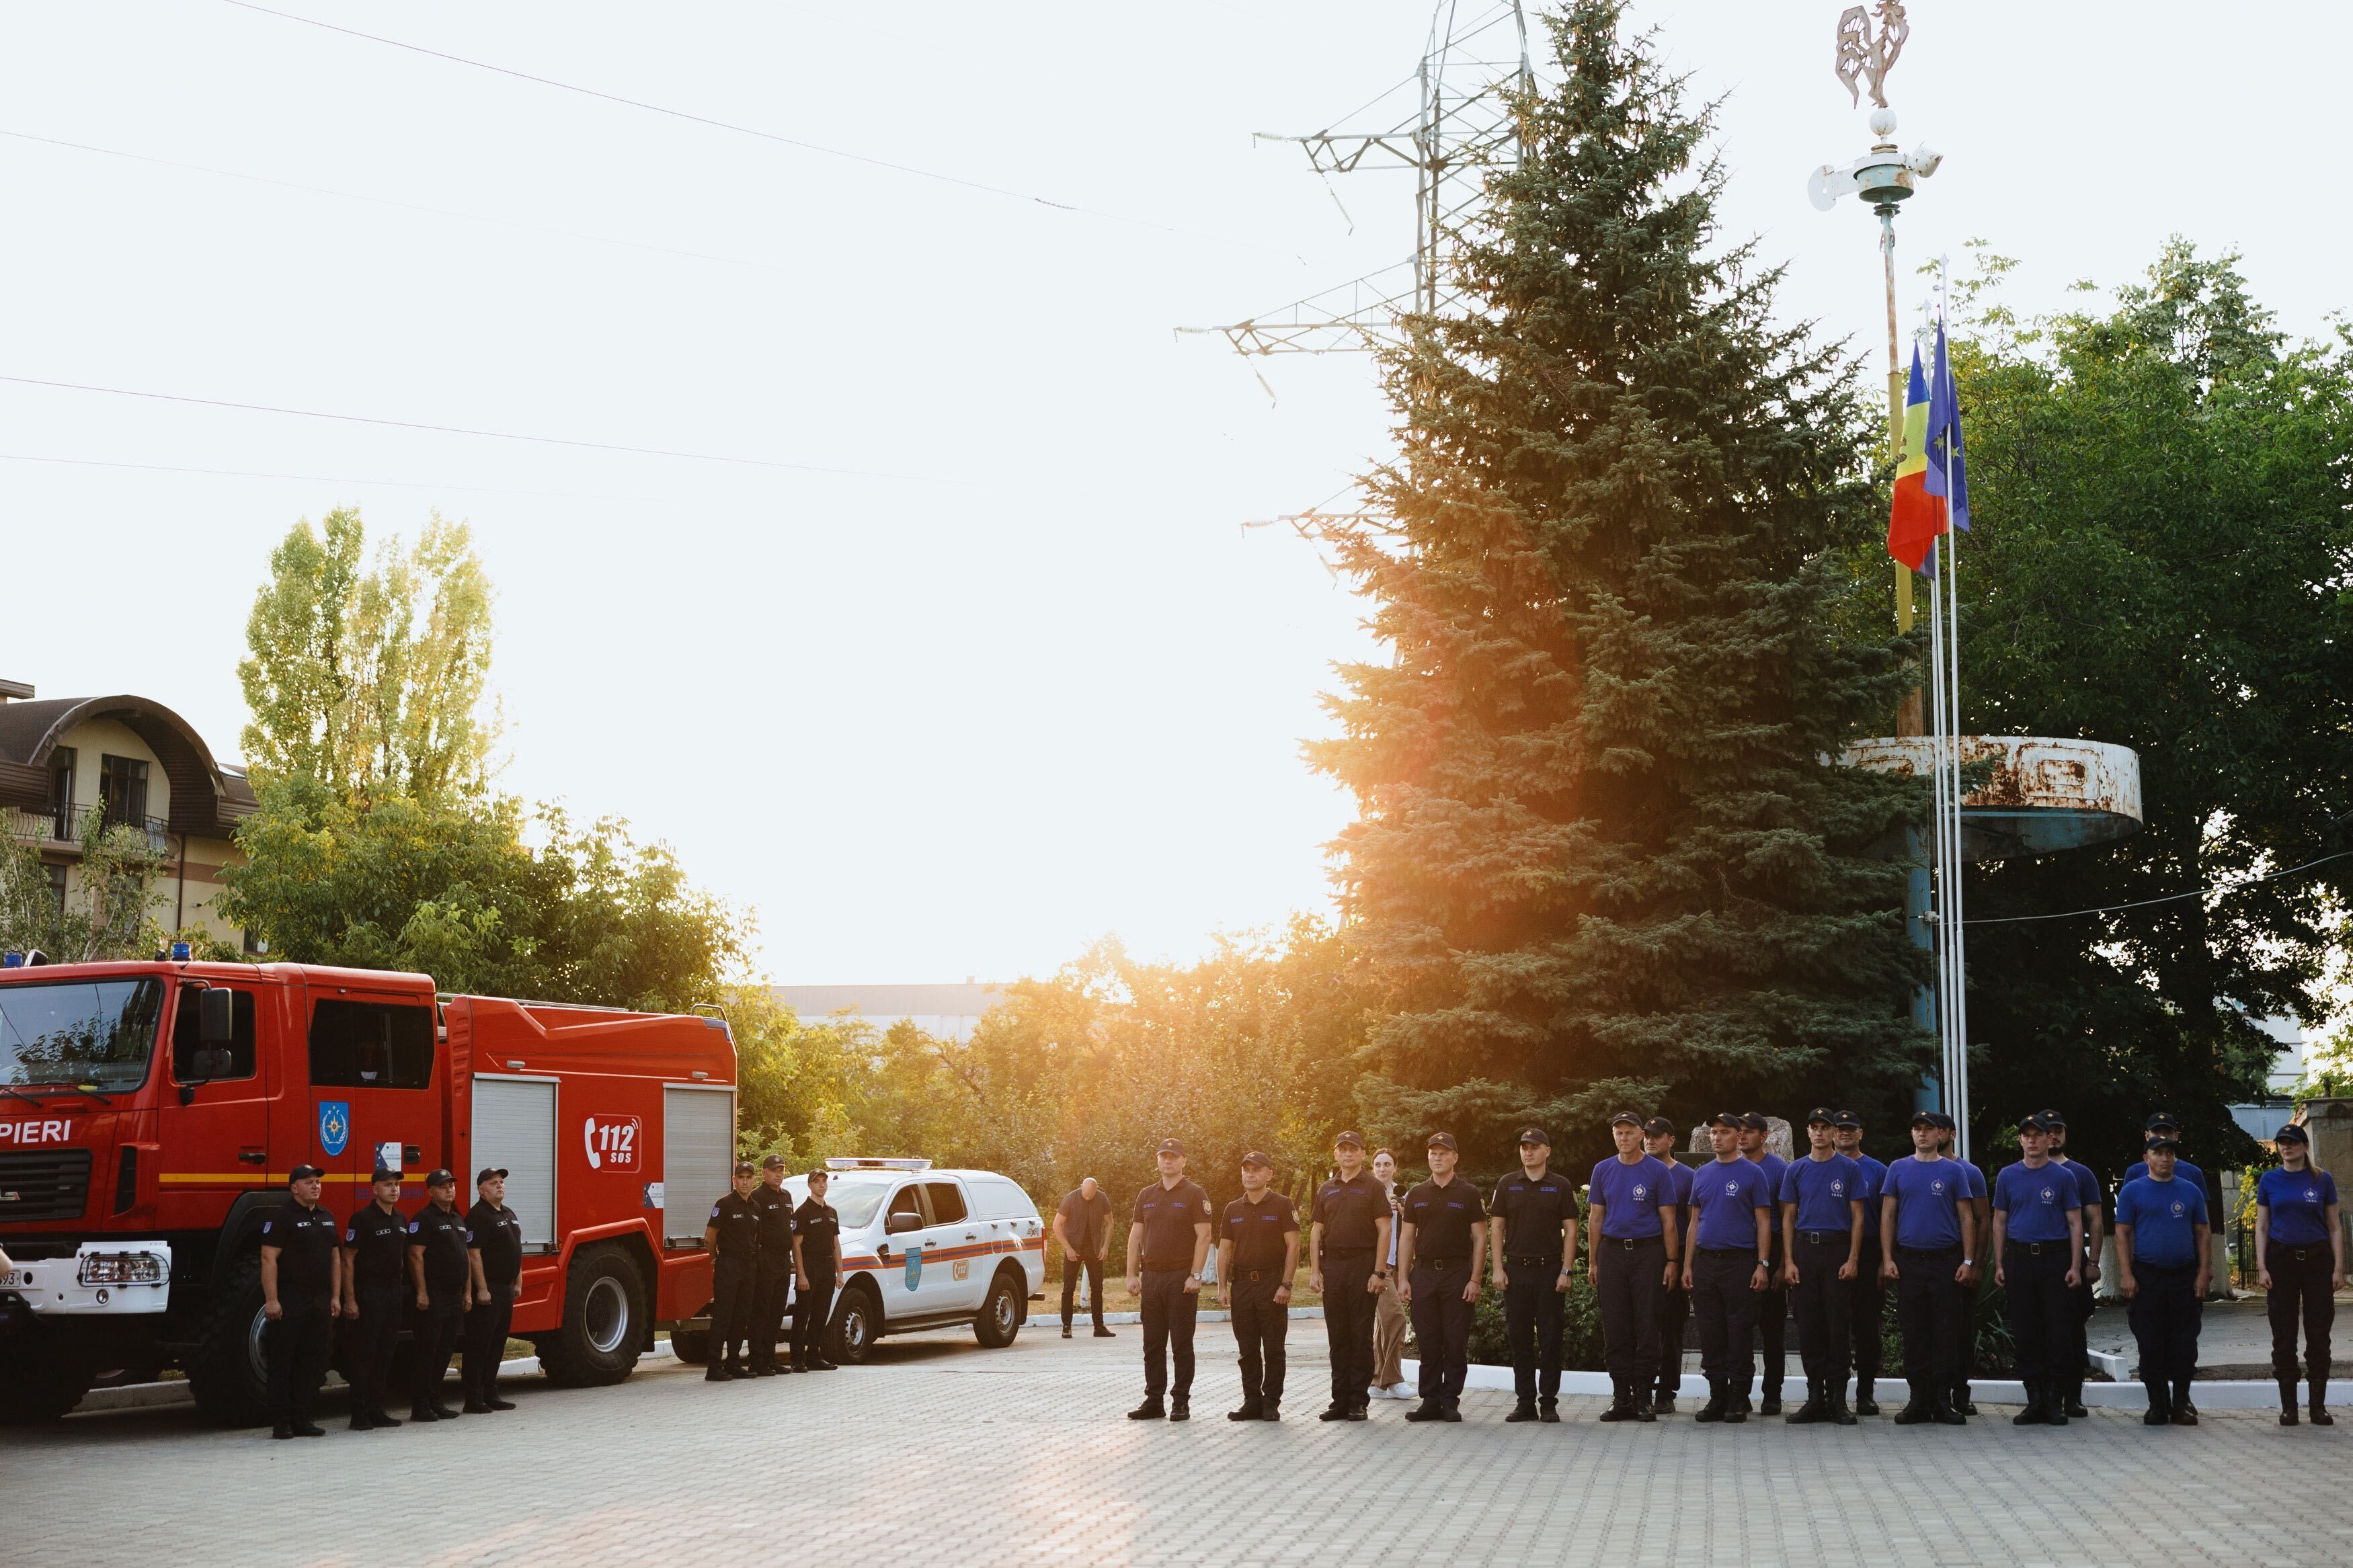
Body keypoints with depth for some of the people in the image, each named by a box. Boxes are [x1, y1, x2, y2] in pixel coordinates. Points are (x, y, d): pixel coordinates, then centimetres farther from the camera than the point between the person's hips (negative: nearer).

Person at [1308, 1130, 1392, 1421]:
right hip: (1332, 1266, 4)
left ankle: (1359, 1401, 1)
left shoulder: (1372, 1187, 1)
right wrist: (1314, 1271, 4)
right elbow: (1316, 1232, 14)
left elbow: (1384, 1231, -4)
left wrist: (1379, 1272, -12)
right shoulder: (1326, 1190, 15)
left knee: (1361, 1336, -3)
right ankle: (1340, 1400, 10)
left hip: (1363, 1266, -4)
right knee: (1337, 1336, 6)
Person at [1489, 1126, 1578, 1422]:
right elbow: (1496, 1228, 7)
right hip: (1516, 1270, 2)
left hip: (1549, 1270, -2)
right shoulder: (1507, 1185, 8)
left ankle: (1549, 1403, 4)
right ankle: (1525, 1401, 10)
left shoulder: (1560, 1187, 4)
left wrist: (1566, 1270, -6)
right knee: (1519, 1339, 4)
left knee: (1550, 1339, -1)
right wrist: (1497, 1268, -2)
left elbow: (1570, 1230, 2)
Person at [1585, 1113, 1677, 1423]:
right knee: (1615, 1328, 3)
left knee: (1647, 1327, -2)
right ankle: (1621, 1396, 8)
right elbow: (1595, 1218, 12)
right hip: (1612, 1252, 3)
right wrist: (1592, 1262, 7)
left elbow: (1668, 1221, 0)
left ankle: (1644, 1397, 4)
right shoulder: (1603, 1170, 10)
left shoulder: (1658, 1172, 1)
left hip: (1647, 1252, -3)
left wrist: (1672, 1261, -7)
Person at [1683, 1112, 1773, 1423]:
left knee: (1740, 1331, -2)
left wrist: (1762, 1264, -11)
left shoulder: (1752, 1173, -1)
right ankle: (1717, 1397, 12)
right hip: (1705, 1261, 5)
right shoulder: (1702, 1174, 13)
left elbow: (1763, 1222, -3)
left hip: (1740, 1261, -5)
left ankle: (1738, 1400, 3)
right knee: (1711, 1333, 6)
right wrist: (1687, 1265, 8)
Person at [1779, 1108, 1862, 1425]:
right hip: (1804, 1250, 2)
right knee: (1809, 1327, 3)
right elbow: (1788, 1218, 9)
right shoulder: (1795, 1170, 9)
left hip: (1838, 1250, -2)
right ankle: (1815, 1396, 8)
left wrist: (1853, 1259, -9)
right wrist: (1789, 1262, -1)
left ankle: (1837, 1398, 2)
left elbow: (1857, 1217, 1)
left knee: (1838, 1326, -2)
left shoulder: (1849, 1169, 3)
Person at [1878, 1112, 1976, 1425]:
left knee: (1946, 1332, -1)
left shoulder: (1952, 1171, 5)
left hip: (1945, 1261, -1)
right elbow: (1888, 1215, 8)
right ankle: (1918, 1401, 9)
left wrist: (1968, 1261, -4)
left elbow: (1967, 1218, 4)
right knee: (1914, 1332, 4)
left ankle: (1943, 1401, 4)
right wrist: (1887, 1258, -1)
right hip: (1908, 1262, 1)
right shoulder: (1898, 1169, 9)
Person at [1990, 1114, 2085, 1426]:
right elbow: (1999, 1222, 11)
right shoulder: (2008, 1176, 9)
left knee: (2059, 1333, -3)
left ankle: (2055, 1402, 4)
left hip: (2055, 1259, -2)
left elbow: (2075, 1224, 2)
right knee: (2025, 1333, 4)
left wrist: (2075, 1266, -7)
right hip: (2019, 1258, 2)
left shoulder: (2063, 1177, 3)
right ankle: (2035, 1402, 10)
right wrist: (1999, 1265, 3)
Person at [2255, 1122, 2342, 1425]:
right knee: (2284, 1336, 1)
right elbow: (2261, 1227, 5)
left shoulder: (2322, 1180, 3)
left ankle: (2319, 1406, 7)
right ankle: (2288, 1407, 7)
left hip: (2317, 1260, 0)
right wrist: (2261, 1267, -4)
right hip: (2281, 1260, 0)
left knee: (2318, 1335, 1)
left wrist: (2339, 1268, -3)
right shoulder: (2269, 1181, 4)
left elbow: (2335, 1227, 5)